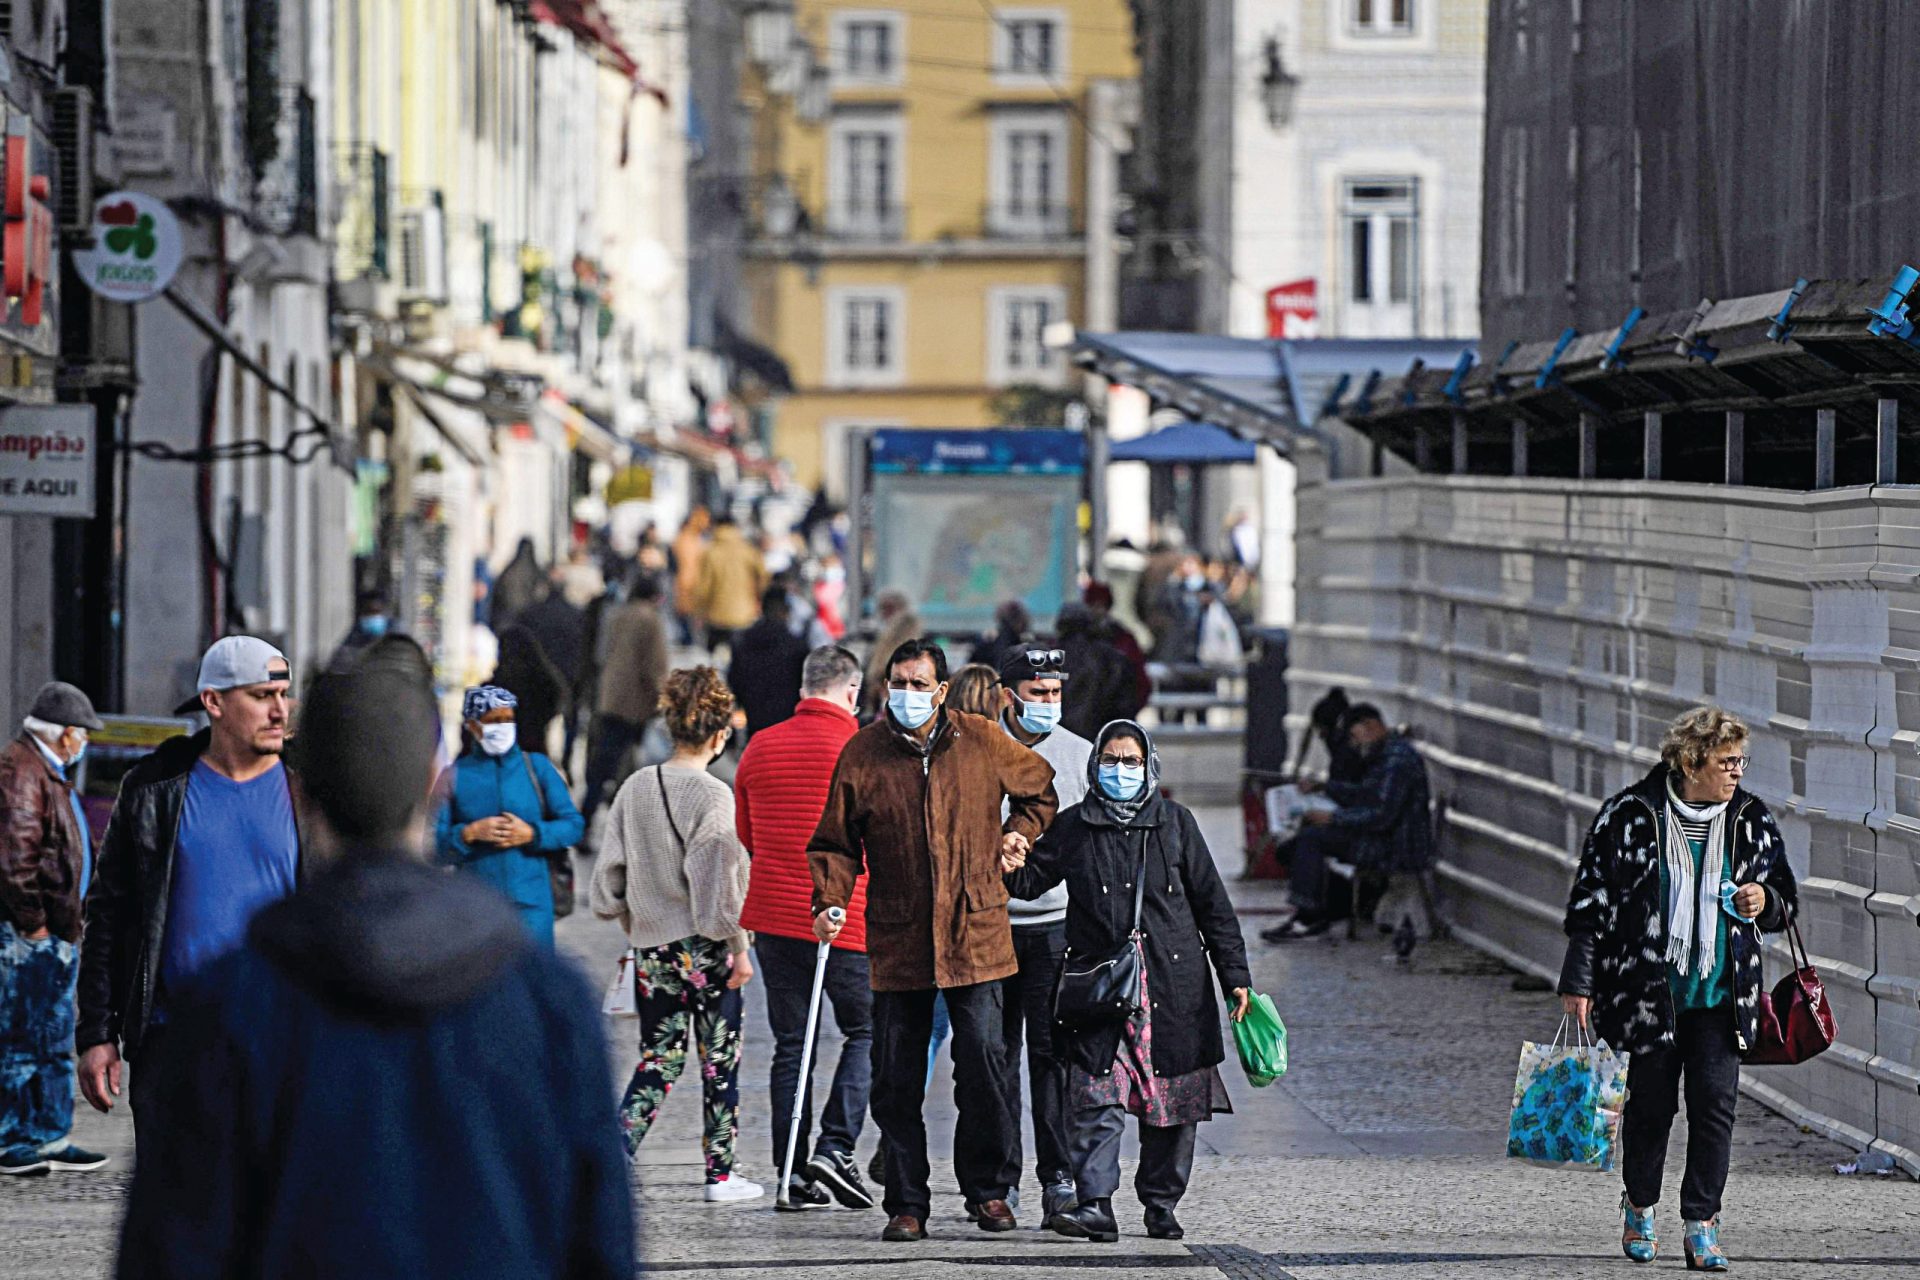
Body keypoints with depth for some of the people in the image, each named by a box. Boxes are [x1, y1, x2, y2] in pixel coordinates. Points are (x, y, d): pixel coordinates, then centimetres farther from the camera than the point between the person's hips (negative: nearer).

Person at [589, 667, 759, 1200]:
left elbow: (612, 870, 9)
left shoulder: (635, 788, 3)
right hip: (706, 948, -5)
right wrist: (738, 948, -8)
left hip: (652, 949, 5)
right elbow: (720, 881, -15)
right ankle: (720, 1173, 14)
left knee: (658, 1059, 11)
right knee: (720, 1059, 8)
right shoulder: (712, 796, -14)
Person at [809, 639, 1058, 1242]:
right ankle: (906, 1204, 9)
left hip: (975, 935, 0)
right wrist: (829, 902, -9)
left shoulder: (982, 742, 2)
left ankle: (986, 1188, 13)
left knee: (982, 1061, -3)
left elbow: (1041, 789, 22)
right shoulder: (863, 753, 1)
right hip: (897, 942, 0)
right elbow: (836, 842, 5)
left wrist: (1018, 831, 7)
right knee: (897, 1079, 1)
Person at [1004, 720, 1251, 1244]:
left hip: (1173, 986, 1)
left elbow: (1211, 901, 10)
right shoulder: (1074, 827, 9)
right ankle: (1095, 1204, -17)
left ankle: (1161, 1204, 16)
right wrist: (1005, 865, -17)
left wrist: (1234, 975, 7)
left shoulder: (1175, 822, 9)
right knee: (1098, 1101, -13)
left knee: (1172, 1103, 5)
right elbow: (1030, 878, 7)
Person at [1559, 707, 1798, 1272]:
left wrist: (1765, 902, -6)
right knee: (1650, 1104, 7)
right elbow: (1591, 901, -1)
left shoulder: (1751, 820, 6)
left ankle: (1701, 1224, -1)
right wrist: (1579, 981, -4)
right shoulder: (1629, 816, -5)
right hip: (1645, 988, -2)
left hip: (1722, 993, 2)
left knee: (1715, 1103, -7)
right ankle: (1639, 1208, 29)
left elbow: (1786, 899, 18)